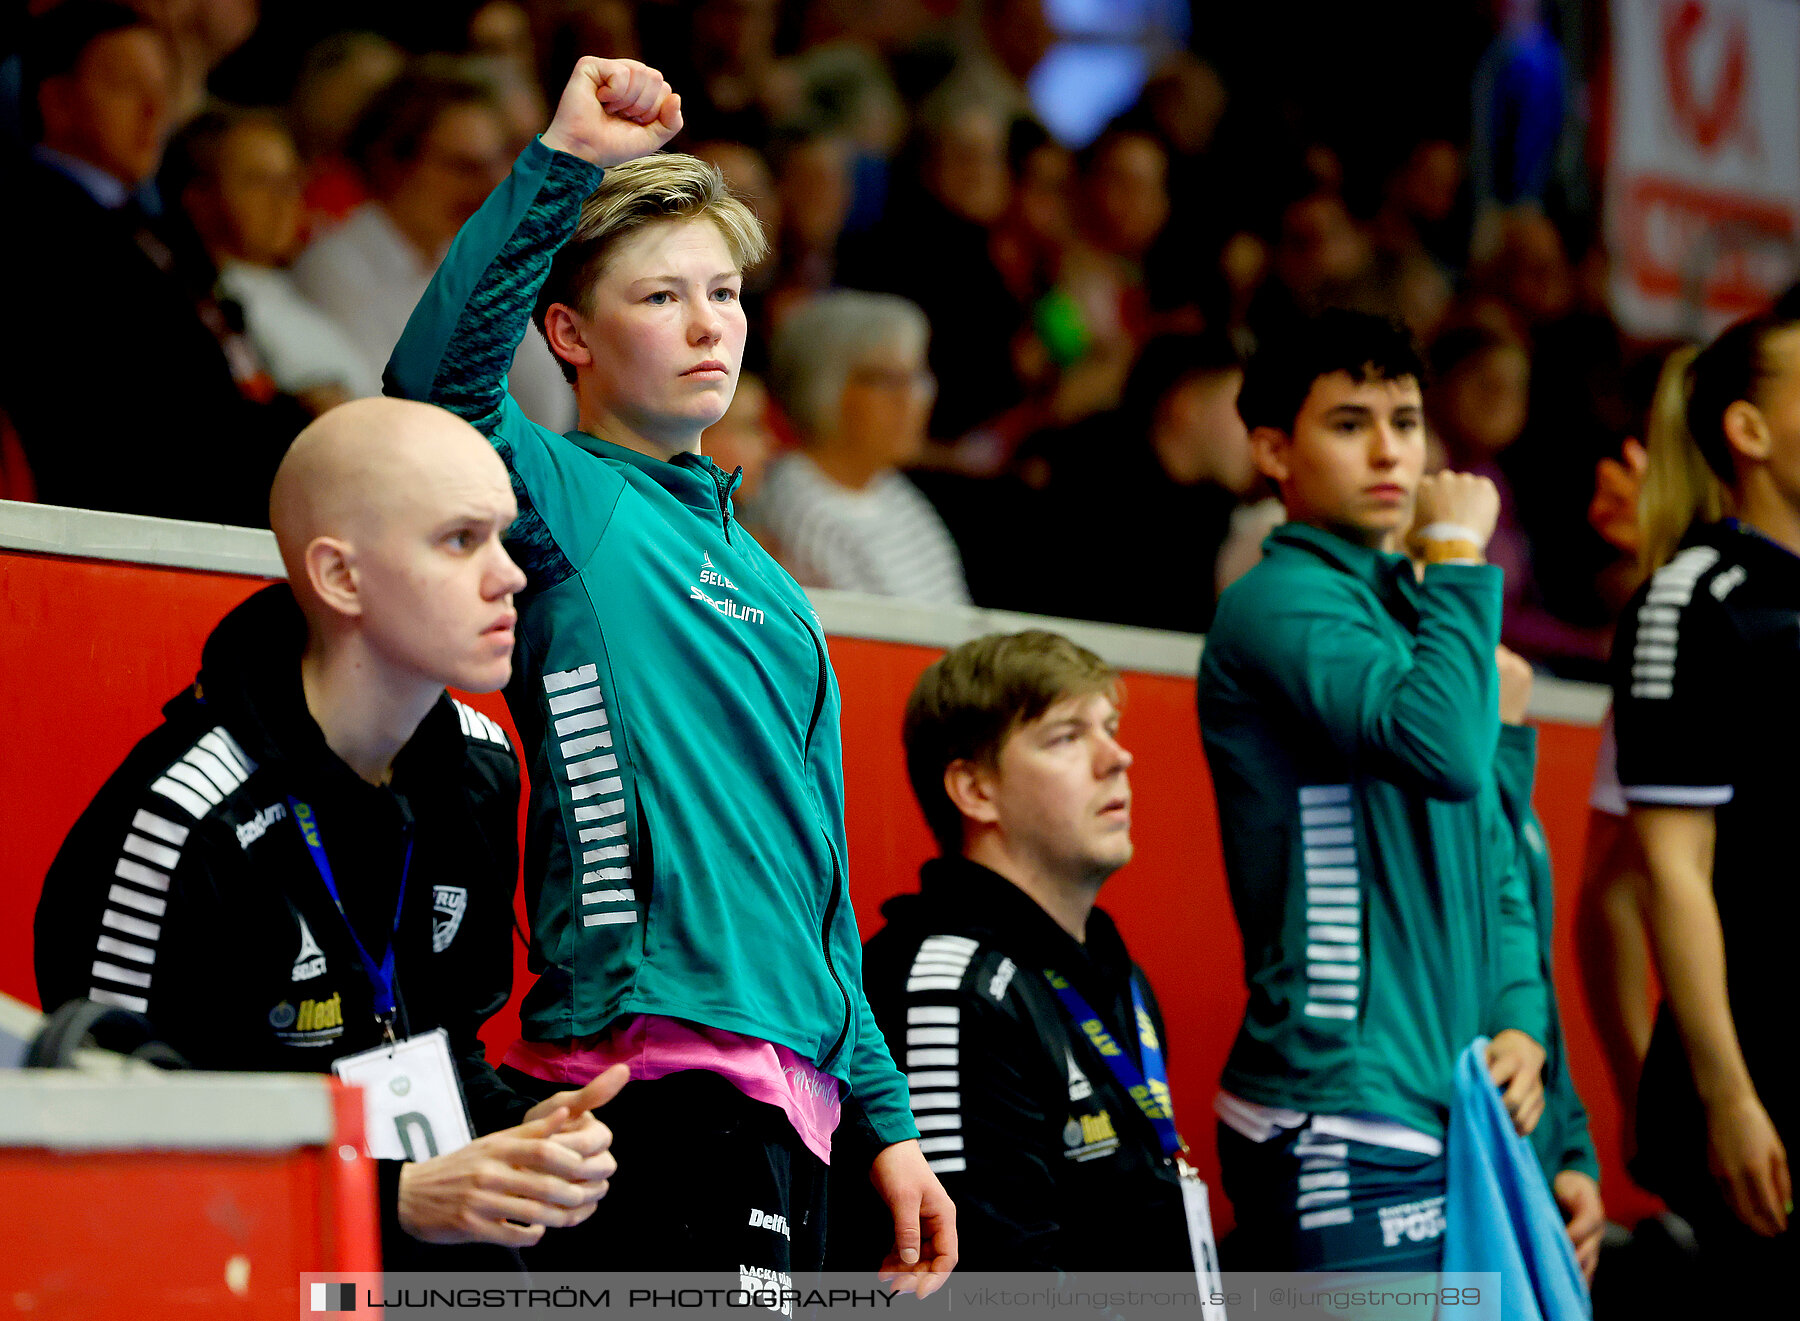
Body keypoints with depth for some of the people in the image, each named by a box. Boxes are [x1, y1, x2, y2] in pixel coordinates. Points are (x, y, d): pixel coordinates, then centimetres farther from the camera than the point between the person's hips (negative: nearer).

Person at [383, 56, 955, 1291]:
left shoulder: (768, 587, 23)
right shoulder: (572, 499, 0)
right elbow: (438, 377, -23)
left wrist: (885, 1121, 22)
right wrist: (563, 162, -25)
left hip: (792, 1088, 8)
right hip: (664, 1079, -8)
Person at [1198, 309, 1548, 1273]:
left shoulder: (1410, 607, 20)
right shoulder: (1279, 603, -8)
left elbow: (1488, 852, 22)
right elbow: (1442, 749, -25)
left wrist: (1519, 1021, 6)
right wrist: (1459, 559, -12)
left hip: (1451, 1112, 9)